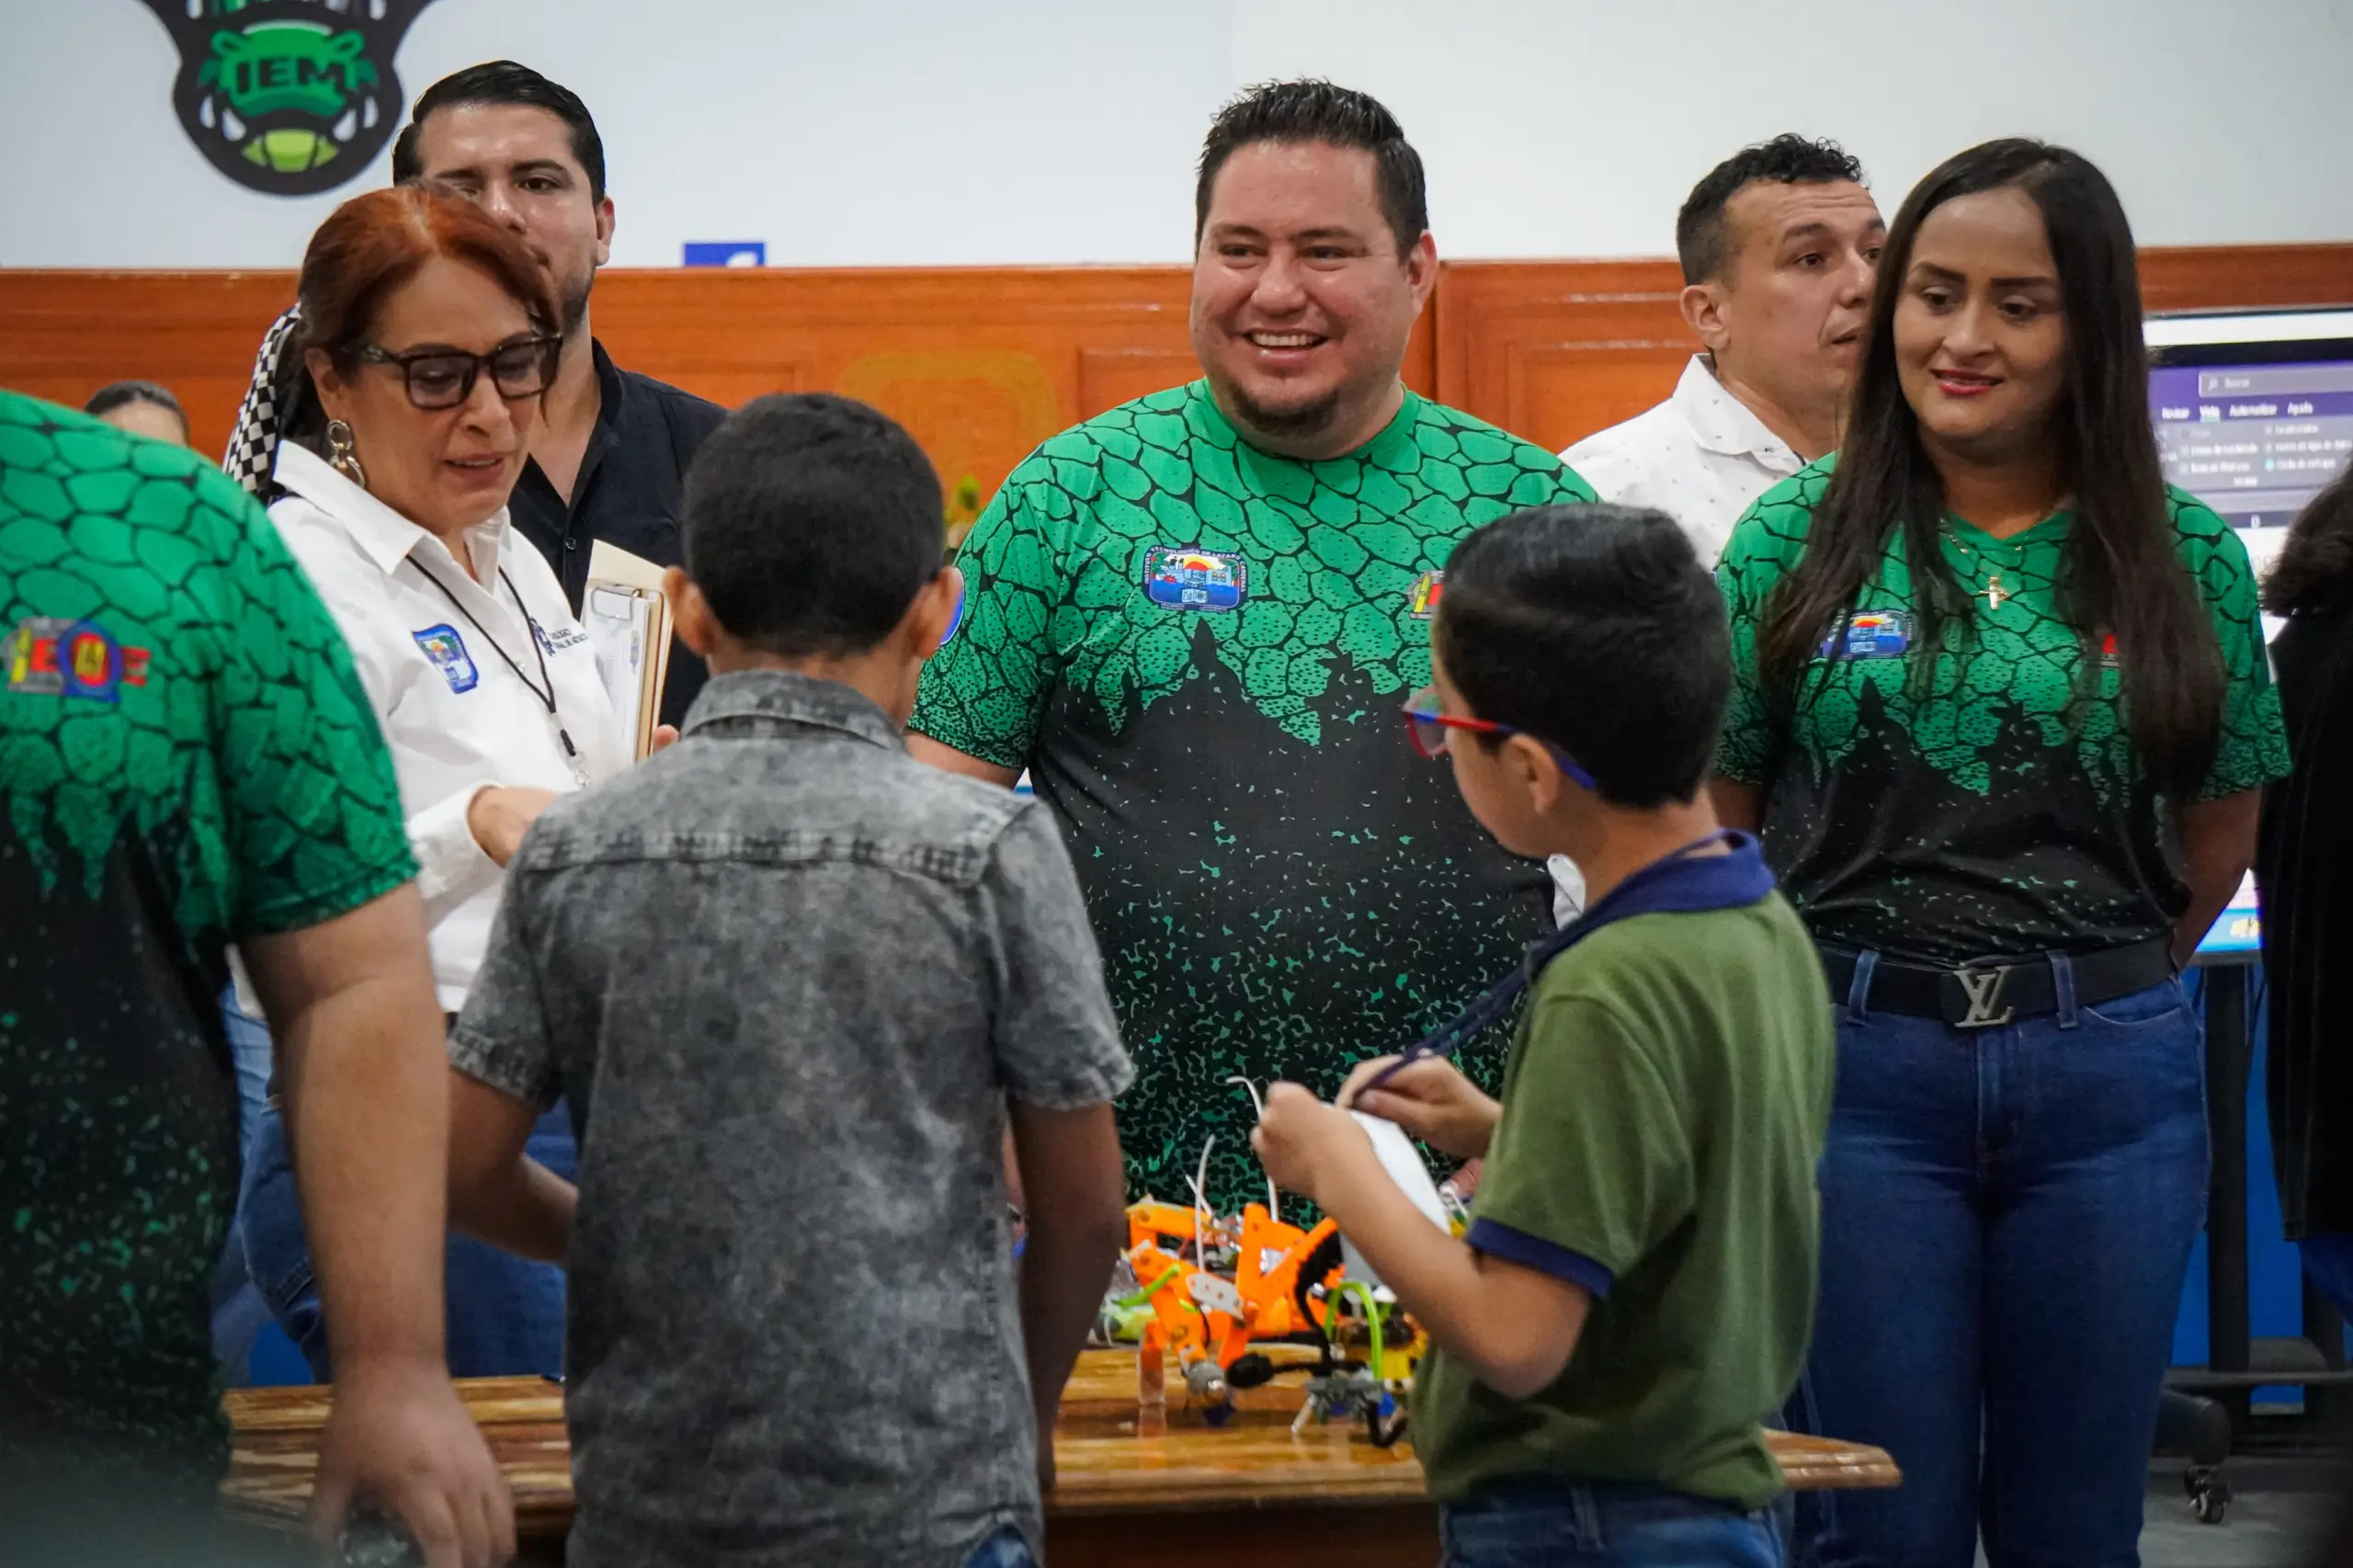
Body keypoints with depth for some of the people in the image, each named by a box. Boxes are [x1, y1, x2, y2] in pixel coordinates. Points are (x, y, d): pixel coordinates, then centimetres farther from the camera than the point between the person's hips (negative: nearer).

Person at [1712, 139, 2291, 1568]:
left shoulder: (2185, 560, 3)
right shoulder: (1799, 537, 1)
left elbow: (2219, 840, 12)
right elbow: (1715, 822, 4)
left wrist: (2077, 982, 10)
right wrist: (1859, 980, 1)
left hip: (2110, 1086, 1)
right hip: (1858, 1074, -1)